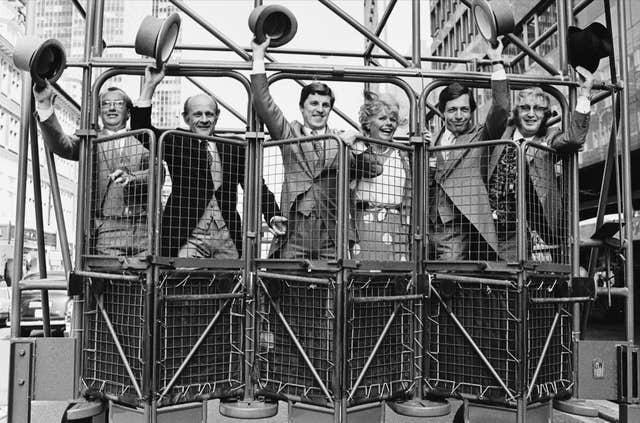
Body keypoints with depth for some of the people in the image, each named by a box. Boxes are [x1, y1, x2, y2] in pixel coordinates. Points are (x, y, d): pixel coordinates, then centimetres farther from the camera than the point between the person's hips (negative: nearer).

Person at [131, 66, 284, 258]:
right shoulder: (175, 143, 8)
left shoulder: (233, 149, 11)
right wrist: (149, 86, -8)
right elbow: (140, 127, -1)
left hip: (227, 237, 2)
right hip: (188, 237, -2)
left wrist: (273, 215, -7)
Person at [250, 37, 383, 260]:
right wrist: (258, 55, 4)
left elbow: (375, 169, 8)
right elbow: (264, 104, 3)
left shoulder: (340, 140, 14)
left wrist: (353, 148, -8)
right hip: (294, 232, -1)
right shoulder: (289, 134, 13)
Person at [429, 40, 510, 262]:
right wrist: (424, 170, -1)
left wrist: (497, 63, -9)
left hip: (461, 227, -4)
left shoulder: (481, 136, 8)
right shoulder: (433, 141, 19)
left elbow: (500, 108, -10)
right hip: (433, 227, 4)